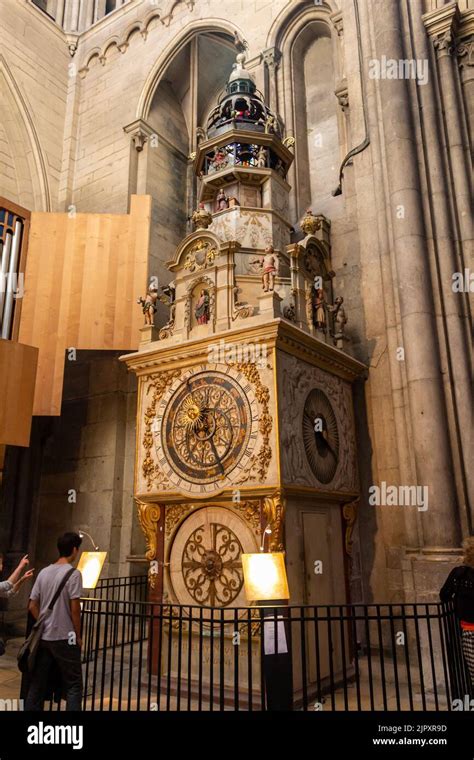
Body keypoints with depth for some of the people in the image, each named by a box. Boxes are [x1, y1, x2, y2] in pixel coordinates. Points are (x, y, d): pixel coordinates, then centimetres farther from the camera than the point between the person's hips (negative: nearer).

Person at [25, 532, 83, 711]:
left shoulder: (44, 572, 6)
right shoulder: (73, 574, -13)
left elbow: (32, 606, 8)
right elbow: (74, 608, -15)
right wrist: (78, 635, -4)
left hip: (43, 637, 6)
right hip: (64, 638, -6)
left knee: (37, 684, 13)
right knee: (73, 685, 4)